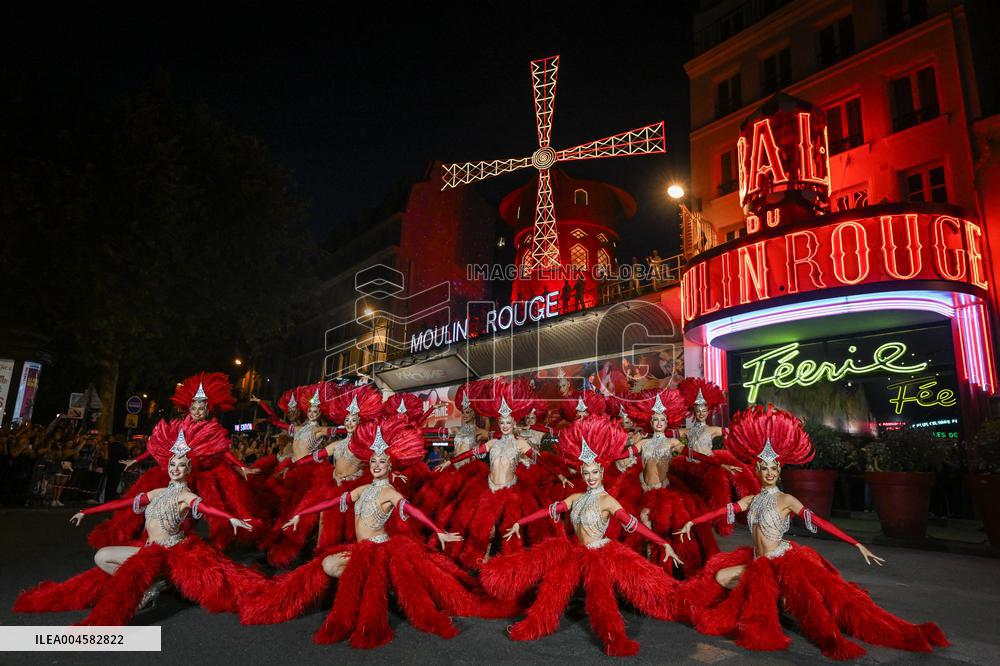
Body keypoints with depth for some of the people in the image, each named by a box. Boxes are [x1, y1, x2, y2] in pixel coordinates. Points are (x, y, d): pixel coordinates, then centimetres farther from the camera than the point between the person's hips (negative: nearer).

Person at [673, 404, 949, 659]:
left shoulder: (786, 500, -6)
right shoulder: (751, 500, 10)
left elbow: (819, 522, -15)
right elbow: (721, 511, 9)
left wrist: (857, 545, -24)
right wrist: (692, 522, 5)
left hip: (783, 561, -6)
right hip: (758, 564, 6)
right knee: (719, 576, -6)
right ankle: (768, 597, 7)